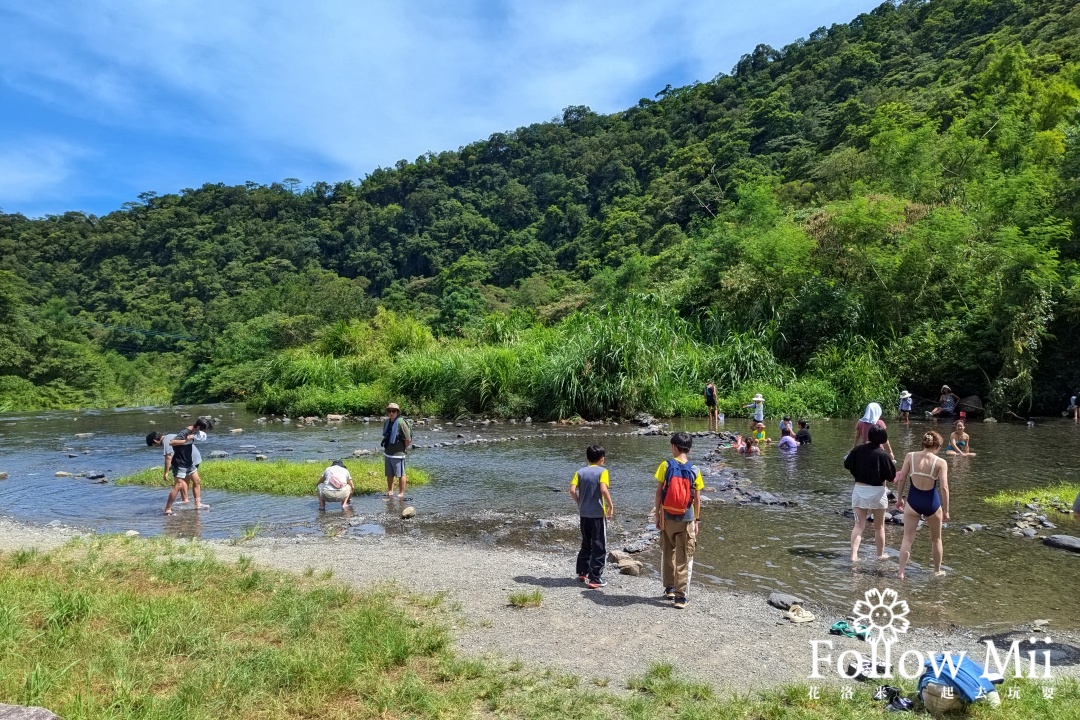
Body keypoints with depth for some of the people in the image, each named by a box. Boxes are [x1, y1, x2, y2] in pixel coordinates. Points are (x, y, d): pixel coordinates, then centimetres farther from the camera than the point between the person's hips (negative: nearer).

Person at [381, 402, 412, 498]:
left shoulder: (401, 422, -17)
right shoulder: (386, 422, 6)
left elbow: (408, 439, -15)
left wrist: (403, 449, -3)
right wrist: (386, 447, 15)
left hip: (398, 454, -7)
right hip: (387, 453, 7)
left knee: (400, 474, 2)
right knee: (389, 475, 17)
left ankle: (401, 493, 11)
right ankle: (390, 491, 29)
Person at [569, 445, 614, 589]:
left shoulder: (580, 472, 5)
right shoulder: (602, 471, -7)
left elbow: (572, 490, -5)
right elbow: (603, 489, -22)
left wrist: (580, 503, 10)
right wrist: (611, 505, -10)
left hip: (584, 514, 5)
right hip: (598, 514, -5)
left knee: (586, 544, 21)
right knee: (599, 547, 3)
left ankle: (582, 572, 30)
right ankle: (594, 579, 2)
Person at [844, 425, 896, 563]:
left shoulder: (858, 450, -5)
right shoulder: (883, 455, -16)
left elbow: (847, 464, 5)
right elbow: (891, 475, -10)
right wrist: (893, 464, 9)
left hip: (859, 489, 3)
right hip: (877, 492, -2)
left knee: (859, 525, 6)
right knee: (879, 526, 15)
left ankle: (854, 554, -4)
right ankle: (880, 555, 27)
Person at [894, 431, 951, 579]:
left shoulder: (910, 456, -6)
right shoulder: (940, 462, -10)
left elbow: (901, 479, -5)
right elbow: (944, 487, -12)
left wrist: (900, 499, 8)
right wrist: (946, 510, -4)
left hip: (913, 501, 1)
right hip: (932, 503, 0)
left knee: (907, 538, 7)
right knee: (936, 539, 22)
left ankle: (901, 572, 3)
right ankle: (937, 570, 37)